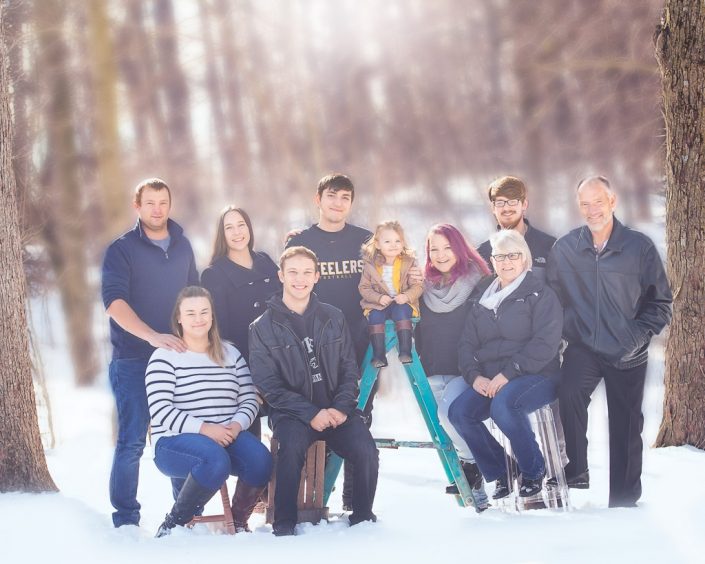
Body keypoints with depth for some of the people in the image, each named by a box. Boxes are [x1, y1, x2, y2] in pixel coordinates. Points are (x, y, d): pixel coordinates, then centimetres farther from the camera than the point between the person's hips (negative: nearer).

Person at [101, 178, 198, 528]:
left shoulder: (182, 246, 12)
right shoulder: (122, 249, -3)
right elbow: (114, 301, -16)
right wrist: (153, 336, -28)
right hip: (133, 360, -4)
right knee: (132, 442, -5)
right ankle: (125, 521, 2)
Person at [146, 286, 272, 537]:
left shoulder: (230, 354, 16)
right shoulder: (165, 357, -1)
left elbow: (249, 399, 10)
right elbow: (160, 411, -10)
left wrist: (236, 425, -12)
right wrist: (203, 428, -20)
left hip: (228, 435, 5)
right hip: (175, 441, -5)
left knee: (260, 461, -28)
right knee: (216, 460, -38)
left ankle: (238, 521, -3)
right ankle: (172, 525, -18)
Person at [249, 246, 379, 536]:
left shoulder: (333, 318, 11)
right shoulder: (262, 327, 2)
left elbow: (350, 369, 10)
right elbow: (269, 385, -4)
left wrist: (340, 408, -10)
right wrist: (311, 413, -17)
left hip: (337, 409, 3)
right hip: (292, 413, -2)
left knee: (367, 452, -24)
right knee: (292, 446, -35)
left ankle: (362, 518, 1)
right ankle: (284, 525, -19)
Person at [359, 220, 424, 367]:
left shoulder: (409, 262, -2)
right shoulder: (370, 264, -1)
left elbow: (417, 286, -3)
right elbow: (364, 288, 0)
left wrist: (407, 296, -24)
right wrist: (379, 298, -17)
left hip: (402, 302, -1)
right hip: (378, 304, 1)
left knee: (402, 312, -32)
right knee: (375, 316, -28)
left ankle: (405, 352, -28)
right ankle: (378, 355, -23)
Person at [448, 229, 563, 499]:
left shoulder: (541, 295, -1)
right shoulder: (482, 298, 17)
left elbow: (544, 345, -13)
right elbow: (467, 343, 13)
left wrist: (507, 374, -20)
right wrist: (475, 376, -7)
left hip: (537, 376, -6)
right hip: (489, 382, 6)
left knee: (503, 405, -35)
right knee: (459, 412, -20)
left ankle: (534, 471, -13)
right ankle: (499, 474, -3)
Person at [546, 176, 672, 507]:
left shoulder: (639, 247, -5)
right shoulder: (564, 249, -2)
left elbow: (661, 302, 1)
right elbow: (553, 295, 8)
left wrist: (638, 336, -8)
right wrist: (567, 331, -3)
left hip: (628, 355, 0)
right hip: (584, 347, 0)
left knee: (626, 427, 7)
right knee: (570, 393, -29)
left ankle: (624, 501, 21)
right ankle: (576, 472, -15)